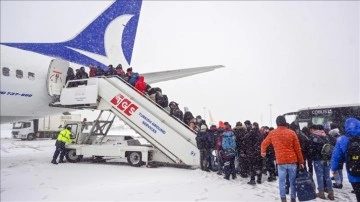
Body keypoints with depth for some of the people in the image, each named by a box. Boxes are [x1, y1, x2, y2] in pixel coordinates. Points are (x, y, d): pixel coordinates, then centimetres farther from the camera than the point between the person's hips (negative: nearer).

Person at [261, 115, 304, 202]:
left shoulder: (272, 133, 0)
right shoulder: (292, 133, -3)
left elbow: (264, 143, 14)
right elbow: (297, 148, 0)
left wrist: (263, 152, 34)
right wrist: (301, 161, 8)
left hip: (280, 161, 0)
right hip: (292, 160, 0)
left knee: (282, 181, 8)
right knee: (293, 181, 12)